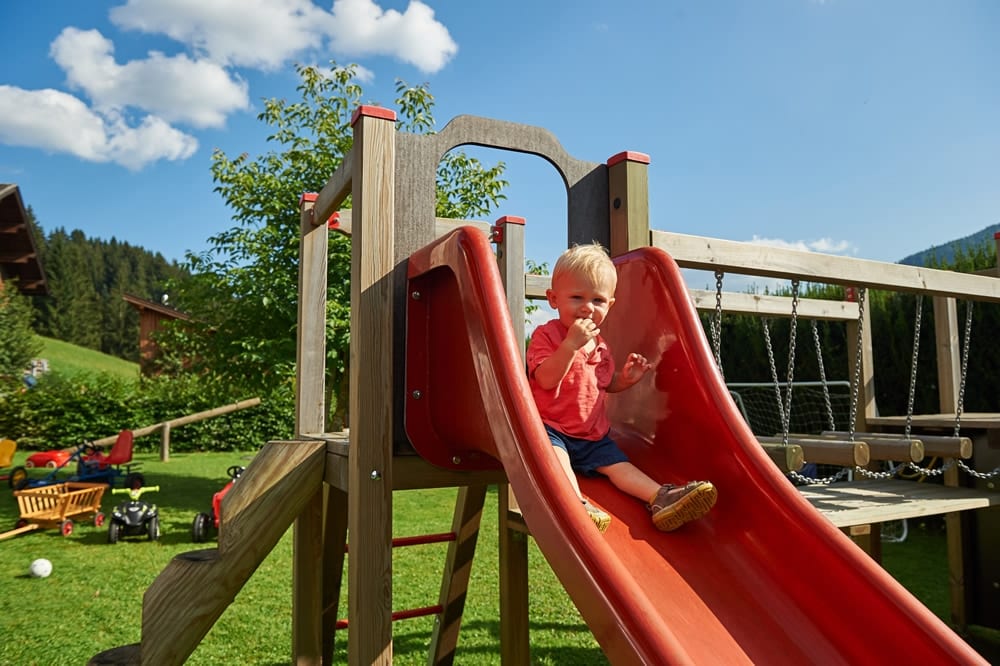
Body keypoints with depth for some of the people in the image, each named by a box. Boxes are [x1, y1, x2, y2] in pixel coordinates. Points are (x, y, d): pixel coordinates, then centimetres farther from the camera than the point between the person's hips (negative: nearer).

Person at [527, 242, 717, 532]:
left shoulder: (599, 343, 12)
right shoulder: (546, 335, -10)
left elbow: (606, 383, 23)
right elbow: (546, 380, -25)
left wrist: (625, 378, 0)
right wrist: (571, 344, -36)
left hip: (593, 435, 7)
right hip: (551, 430, -7)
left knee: (617, 464, -4)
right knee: (555, 455, -33)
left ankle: (660, 497, -12)